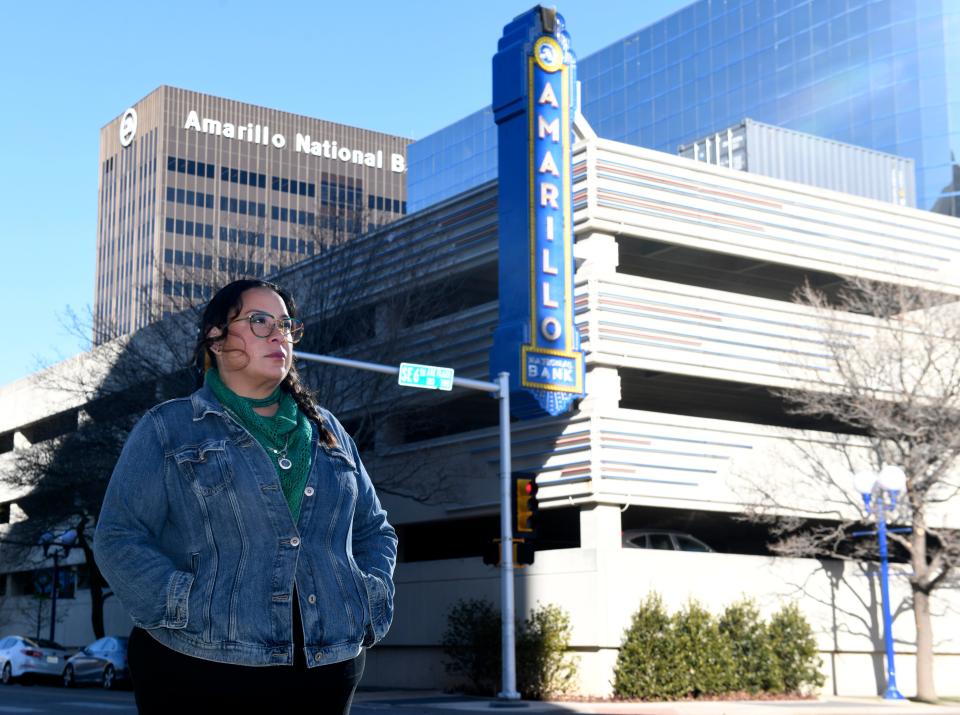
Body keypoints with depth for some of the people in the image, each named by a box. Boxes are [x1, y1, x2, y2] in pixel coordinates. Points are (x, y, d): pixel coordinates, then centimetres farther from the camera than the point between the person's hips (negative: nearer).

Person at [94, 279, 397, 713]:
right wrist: (190, 610, -16)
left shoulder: (325, 429, 17)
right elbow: (119, 539, -4)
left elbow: (373, 529, 22)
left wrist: (369, 603, 4)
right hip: (199, 671, -4)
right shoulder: (167, 429, 4)